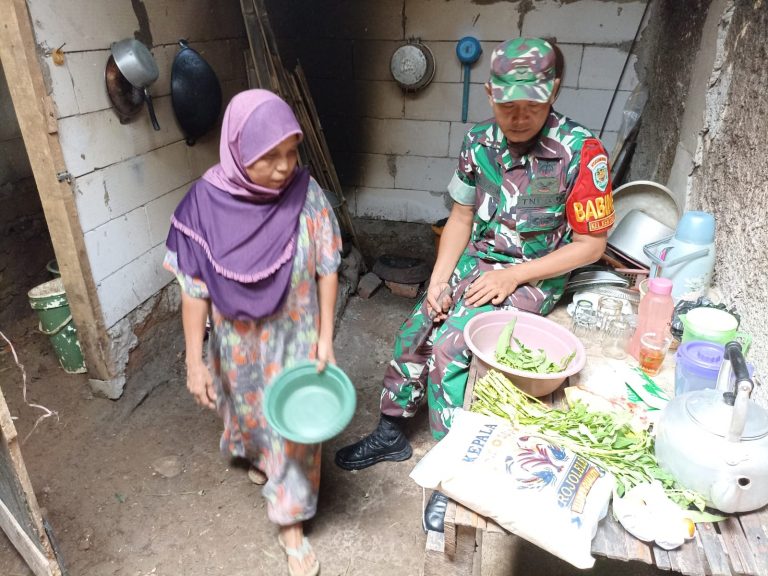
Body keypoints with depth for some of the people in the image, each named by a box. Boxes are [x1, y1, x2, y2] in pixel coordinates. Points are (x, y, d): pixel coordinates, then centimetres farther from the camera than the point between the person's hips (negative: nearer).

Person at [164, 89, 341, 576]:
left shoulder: (306, 193, -18)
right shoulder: (206, 203, -20)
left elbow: (327, 268, -8)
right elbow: (194, 290, -13)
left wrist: (326, 336, -8)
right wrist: (194, 360, -10)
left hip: (295, 335, 0)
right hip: (239, 340, 1)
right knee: (250, 406, 26)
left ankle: (290, 521, 31)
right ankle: (259, 456, 61)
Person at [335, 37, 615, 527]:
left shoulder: (581, 152, -18)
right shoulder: (479, 142, -2)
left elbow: (591, 244, -12)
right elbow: (462, 216, 8)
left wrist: (513, 275, -18)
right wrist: (439, 279, -3)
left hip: (533, 278, -5)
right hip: (475, 263, 6)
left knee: (448, 349, -21)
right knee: (415, 332, -2)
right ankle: (392, 433, 21)